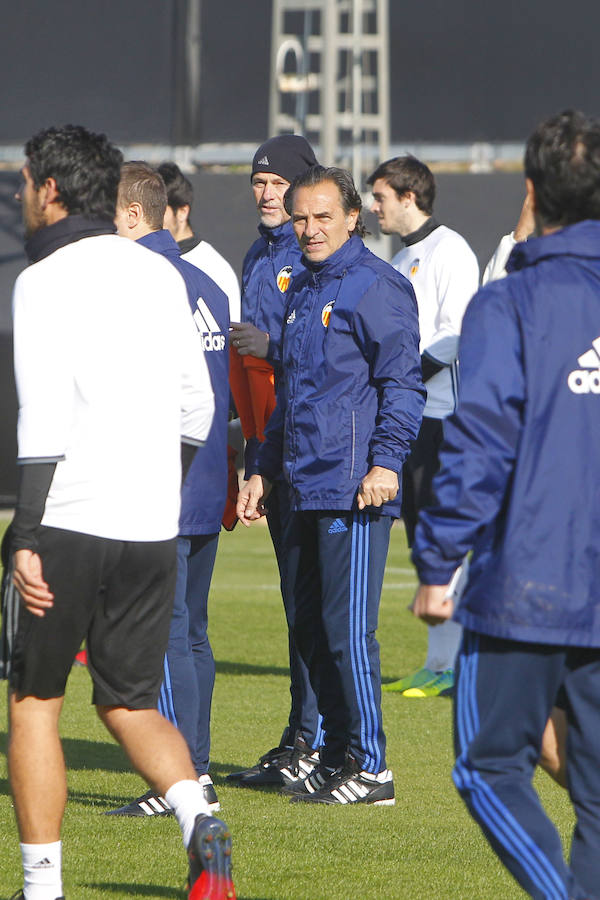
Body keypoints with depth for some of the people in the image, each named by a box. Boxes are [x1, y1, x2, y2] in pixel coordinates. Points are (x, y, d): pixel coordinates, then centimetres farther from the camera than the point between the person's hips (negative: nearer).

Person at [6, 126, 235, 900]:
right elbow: (197, 407, 16)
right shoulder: (159, 275, 11)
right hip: (153, 528, 6)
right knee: (129, 702, 15)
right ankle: (198, 823, -10)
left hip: (69, 519, -6)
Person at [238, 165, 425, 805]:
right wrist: (265, 470, 24)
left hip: (355, 491, -9)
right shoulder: (301, 291, 19)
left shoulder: (374, 285, -7)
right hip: (306, 488, 9)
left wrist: (387, 461, -21)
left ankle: (371, 768, -3)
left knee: (348, 628, -8)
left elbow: (403, 381, -13)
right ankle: (336, 756, 19)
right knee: (310, 626, 11)